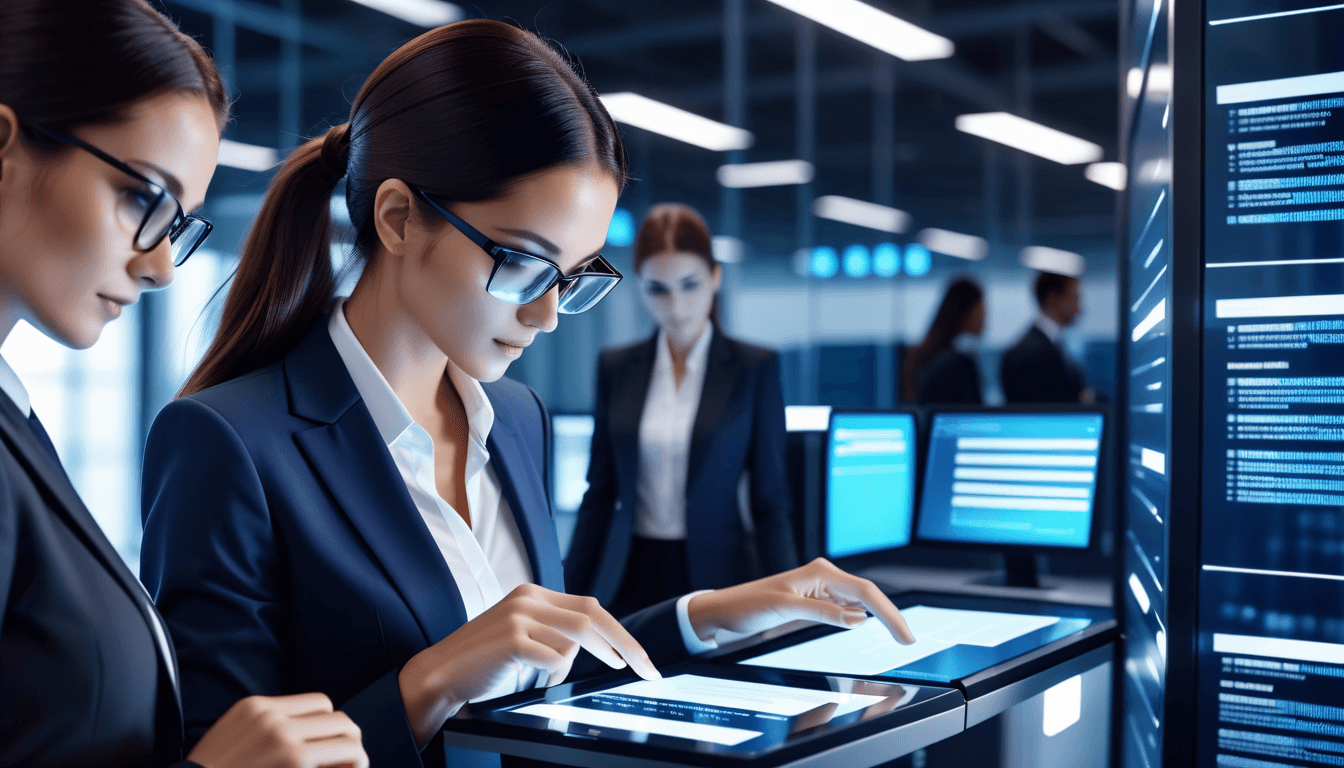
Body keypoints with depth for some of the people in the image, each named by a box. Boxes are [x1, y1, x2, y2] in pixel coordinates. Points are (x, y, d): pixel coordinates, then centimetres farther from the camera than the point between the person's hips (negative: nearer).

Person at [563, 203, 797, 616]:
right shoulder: (617, 367, 5)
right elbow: (600, 493, 8)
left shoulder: (755, 368, -3)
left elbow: (770, 500, -3)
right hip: (630, 581, 2)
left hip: (717, 576, -2)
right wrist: (570, 597, 5)